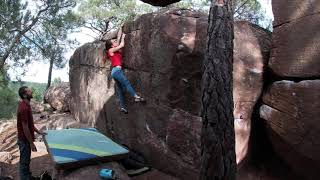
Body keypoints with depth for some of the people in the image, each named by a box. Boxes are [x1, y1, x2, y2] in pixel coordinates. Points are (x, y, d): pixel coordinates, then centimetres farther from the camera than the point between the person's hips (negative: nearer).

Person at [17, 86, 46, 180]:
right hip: (25, 140, -9)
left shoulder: (26, 105, 5)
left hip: (26, 139, 10)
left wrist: (38, 131, 16)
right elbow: (25, 128, -25)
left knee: (26, 160, 22)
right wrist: (31, 143, -20)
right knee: (24, 161, 5)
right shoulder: (24, 108, -26)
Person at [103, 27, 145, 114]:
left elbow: (118, 37, 26)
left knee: (120, 89, 4)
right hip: (116, 70, -9)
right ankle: (136, 97, -36)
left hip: (116, 71, 9)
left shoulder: (115, 50, 20)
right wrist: (123, 37, 11)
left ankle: (122, 106, 3)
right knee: (127, 83, -22)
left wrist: (121, 28, 31)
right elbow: (122, 45, -5)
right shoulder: (111, 50, 0)